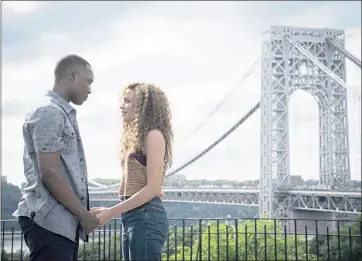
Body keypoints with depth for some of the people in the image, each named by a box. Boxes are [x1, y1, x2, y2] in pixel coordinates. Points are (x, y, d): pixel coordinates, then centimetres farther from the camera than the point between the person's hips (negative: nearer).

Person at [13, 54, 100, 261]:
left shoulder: (63, 113, 18)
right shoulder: (49, 113, -11)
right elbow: (49, 174, -18)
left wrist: (82, 213, 17)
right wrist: (83, 214, -12)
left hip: (63, 222, 9)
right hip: (49, 222, -9)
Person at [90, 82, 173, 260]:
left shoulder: (153, 135, -7)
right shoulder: (136, 138, 20)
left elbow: (153, 188, -16)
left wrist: (111, 212, -16)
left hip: (147, 216, -9)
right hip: (132, 216, 9)